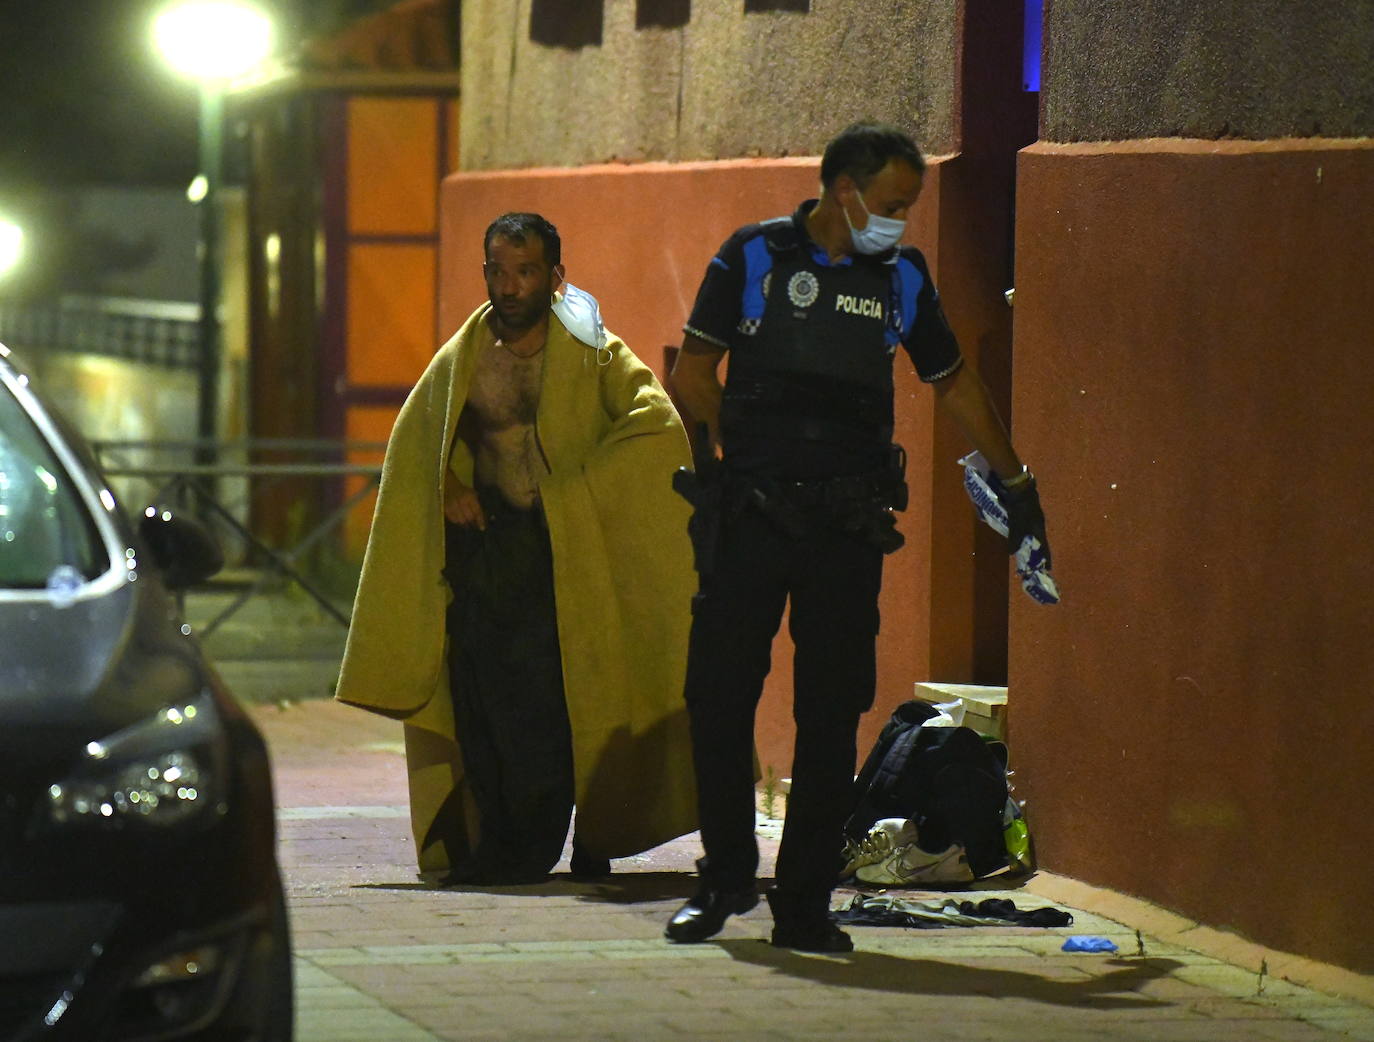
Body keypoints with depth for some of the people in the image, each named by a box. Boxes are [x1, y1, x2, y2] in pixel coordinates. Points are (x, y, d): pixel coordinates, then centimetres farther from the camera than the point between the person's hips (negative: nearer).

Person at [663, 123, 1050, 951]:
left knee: (833, 712, -1)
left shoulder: (902, 277, 12)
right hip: (750, 512, -2)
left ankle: (805, 903, 6)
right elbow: (693, 374, 3)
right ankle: (728, 875, 16)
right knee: (719, 695, -2)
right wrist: (735, 453, -8)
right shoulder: (754, 256, 2)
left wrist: (1017, 482, 27)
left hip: (849, 520, 2)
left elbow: (955, 381, 24)